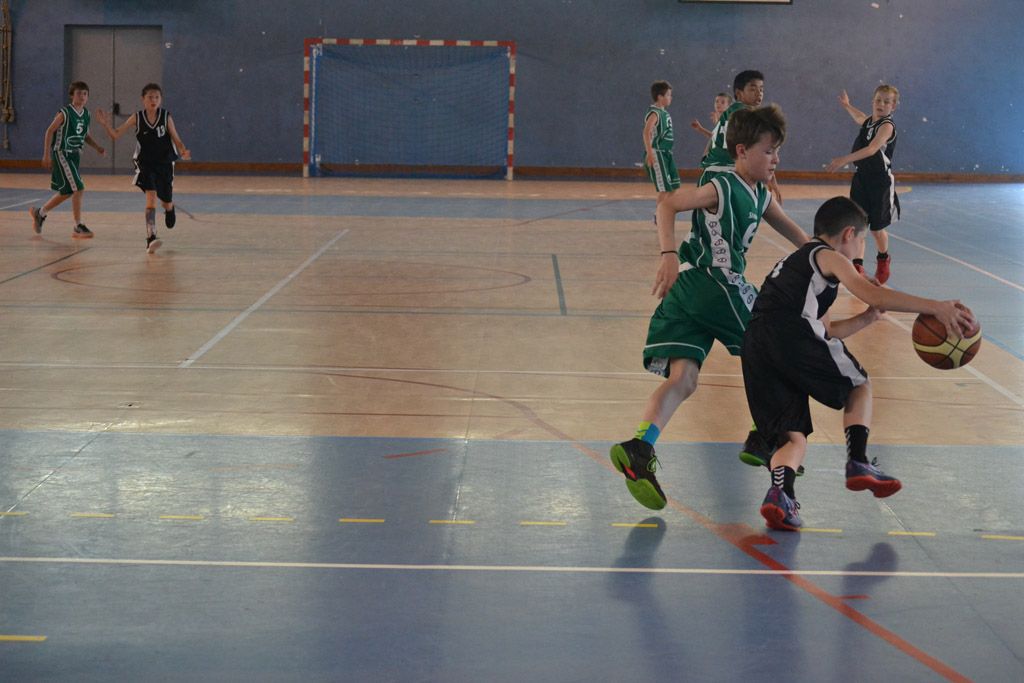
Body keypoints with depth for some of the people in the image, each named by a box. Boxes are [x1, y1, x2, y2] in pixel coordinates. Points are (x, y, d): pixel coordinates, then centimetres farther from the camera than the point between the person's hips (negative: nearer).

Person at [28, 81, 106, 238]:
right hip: (61, 153, -8)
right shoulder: (65, 112, -15)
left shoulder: (86, 114, 6)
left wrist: (97, 147, 5)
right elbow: (50, 131, -11)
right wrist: (46, 154, -15)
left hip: (74, 155, 8)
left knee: (67, 192, 12)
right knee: (78, 188, -13)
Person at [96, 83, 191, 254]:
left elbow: (176, 140, -6)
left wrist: (183, 152, -26)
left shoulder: (166, 117, -8)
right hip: (145, 164, -1)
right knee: (151, 196, -21)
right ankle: (151, 238, -24)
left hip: (165, 164, 1)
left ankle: (169, 208, 57)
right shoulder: (137, 118, -7)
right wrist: (106, 124, -23)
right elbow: (115, 135, -4)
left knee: (166, 200, 15)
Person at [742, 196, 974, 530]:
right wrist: (935, 307, -9)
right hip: (792, 334, -7)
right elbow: (870, 293, -6)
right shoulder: (828, 256, 11)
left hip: (754, 348, 7)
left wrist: (866, 318, 31)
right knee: (859, 384, 18)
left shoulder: (794, 264, 36)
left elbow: (825, 330, 39)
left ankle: (780, 491, -20)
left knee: (793, 437, 8)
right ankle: (858, 463, 3)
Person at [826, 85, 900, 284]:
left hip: (881, 181, -6)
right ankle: (857, 265, -1)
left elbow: (871, 149, -32)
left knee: (877, 228, 6)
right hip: (861, 178, 6)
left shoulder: (887, 126, -17)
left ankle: (883, 260, 32)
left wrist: (845, 159, -41)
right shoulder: (869, 121, 8)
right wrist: (847, 105, 47)